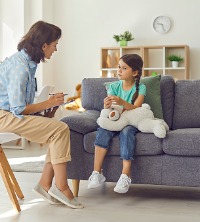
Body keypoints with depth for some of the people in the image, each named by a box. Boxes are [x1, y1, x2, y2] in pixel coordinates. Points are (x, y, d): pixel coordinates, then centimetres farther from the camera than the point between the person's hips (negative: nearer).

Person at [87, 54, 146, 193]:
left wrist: (122, 102, -36)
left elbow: (135, 108, -18)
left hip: (132, 123, -3)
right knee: (103, 130, -29)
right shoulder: (114, 86, 5)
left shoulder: (140, 88, -3)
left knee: (126, 131, -36)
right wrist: (107, 106, -28)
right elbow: (107, 112, -4)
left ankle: (125, 175, -37)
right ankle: (97, 173, -30)